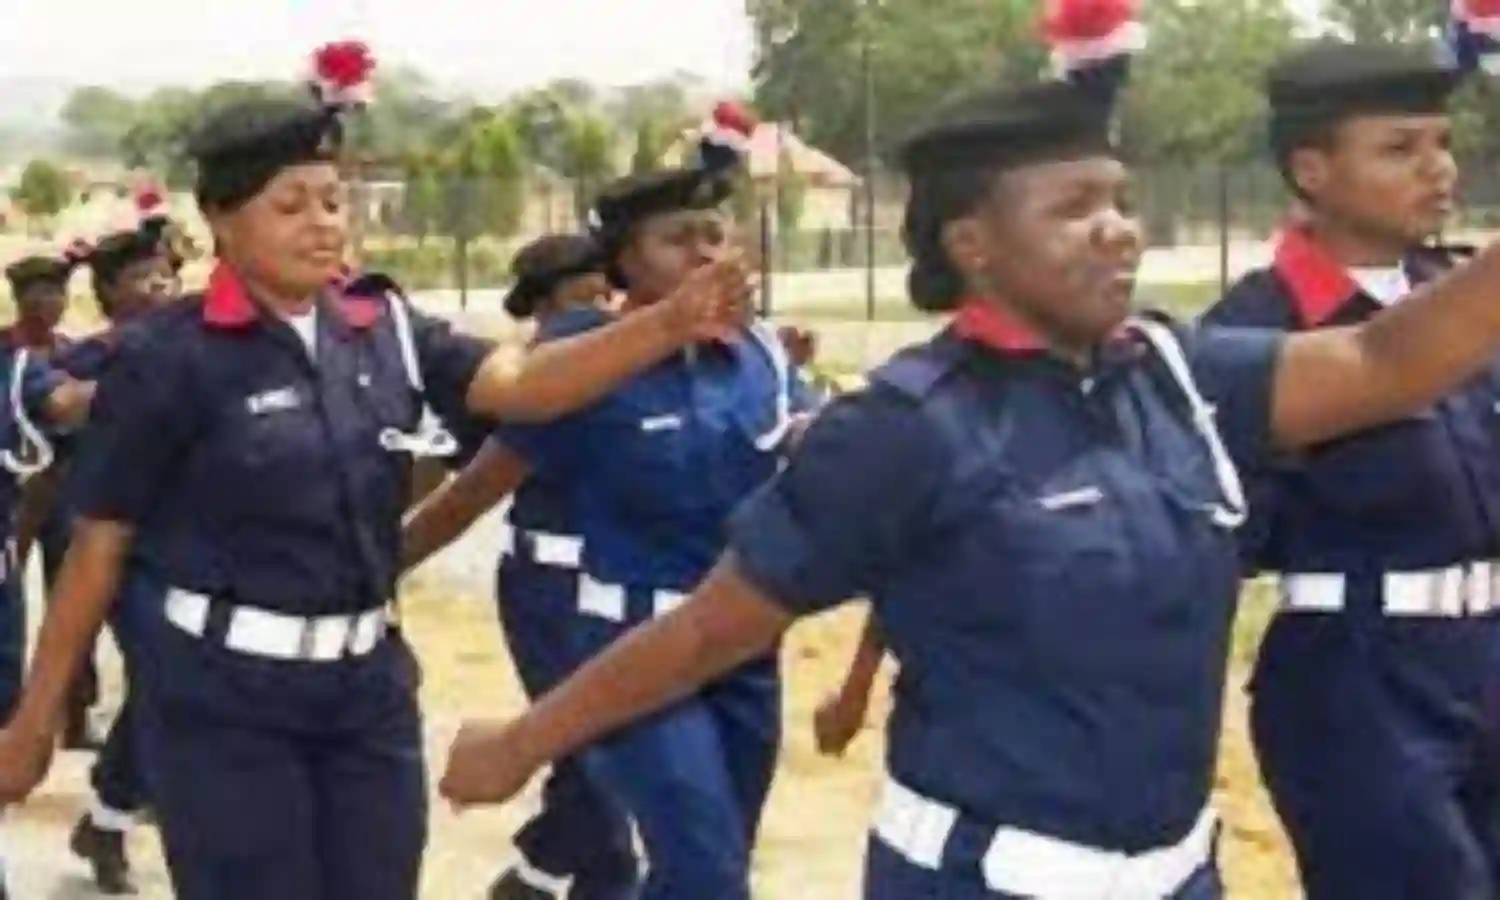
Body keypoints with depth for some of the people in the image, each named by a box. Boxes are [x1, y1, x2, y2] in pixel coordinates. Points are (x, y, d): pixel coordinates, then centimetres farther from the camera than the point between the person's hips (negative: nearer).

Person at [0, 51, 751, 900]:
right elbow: (99, 545, -6)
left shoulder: (385, 330, 3)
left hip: (367, 679, 5)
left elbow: (523, 386, -10)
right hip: (220, 689, -5)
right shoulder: (169, 358, -11)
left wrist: (671, 326, -25)